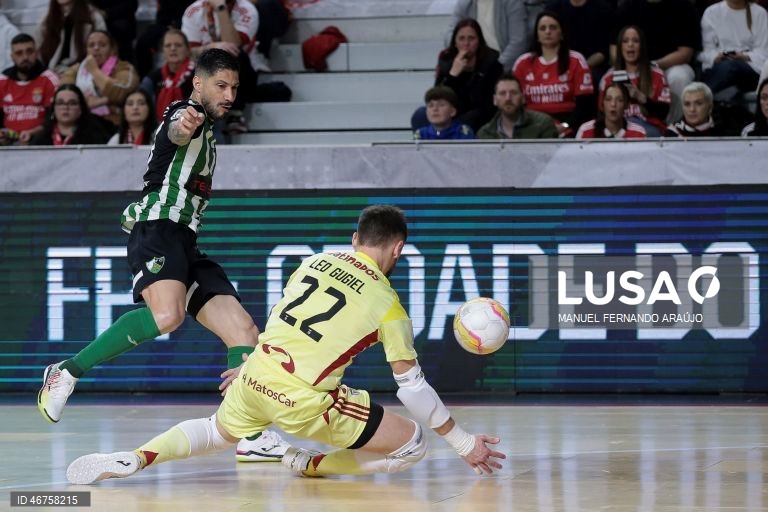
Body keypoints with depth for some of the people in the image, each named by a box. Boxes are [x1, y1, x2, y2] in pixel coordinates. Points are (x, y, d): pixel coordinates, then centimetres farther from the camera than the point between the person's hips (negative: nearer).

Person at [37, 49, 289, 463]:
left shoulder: (206, 134, 26)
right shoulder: (187, 114, -4)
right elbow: (176, 132, -31)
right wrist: (183, 126, -53)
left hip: (185, 243, 10)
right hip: (158, 229, -10)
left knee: (243, 330, -1)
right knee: (167, 315, -34)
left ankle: (251, 433, -7)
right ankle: (67, 373, -24)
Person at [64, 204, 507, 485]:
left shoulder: (317, 261, 12)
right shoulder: (387, 304, -1)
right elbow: (413, 387, 2)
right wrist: (464, 443, 11)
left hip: (255, 378, 6)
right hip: (302, 400, -6)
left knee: (217, 433, 36)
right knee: (413, 445, 3)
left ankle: (135, 459, 10)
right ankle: (310, 465, 5)